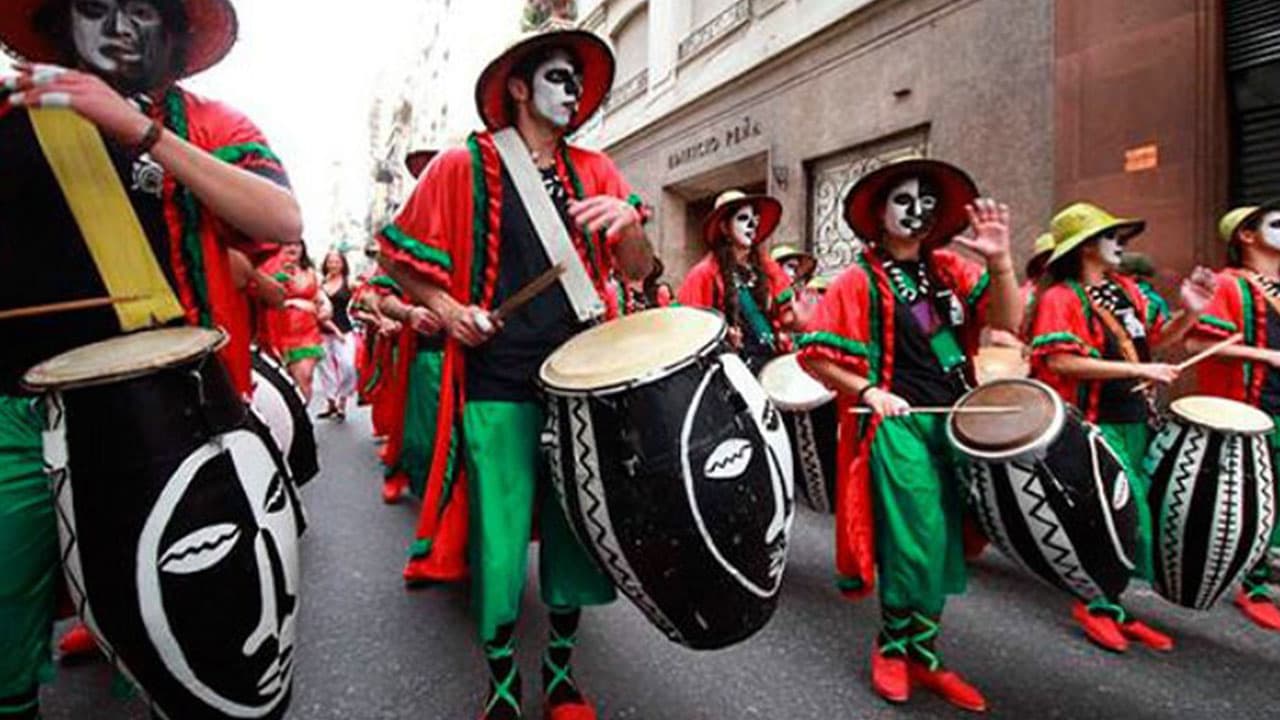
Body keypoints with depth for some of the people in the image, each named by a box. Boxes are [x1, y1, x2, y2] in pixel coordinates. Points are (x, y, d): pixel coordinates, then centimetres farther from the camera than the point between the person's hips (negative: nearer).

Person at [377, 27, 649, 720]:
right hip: (497, 385, -3)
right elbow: (399, 254, 7)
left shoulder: (591, 169, 13)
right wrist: (445, 309, -8)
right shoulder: (464, 165, 3)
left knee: (578, 527, 9)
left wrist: (626, 217, -11)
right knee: (499, 539, 1)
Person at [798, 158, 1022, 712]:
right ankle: (895, 648, 19)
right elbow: (812, 355, -5)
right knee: (916, 548, -6)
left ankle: (921, 656, 28)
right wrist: (868, 391, -12)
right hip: (899, 425, -5)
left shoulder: (950, 270, 9)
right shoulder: (860, 280, -4)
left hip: (954, 421, 5)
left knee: (943, 546, 11)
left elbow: (1007, 323, -3)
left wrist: (999, 260, -17)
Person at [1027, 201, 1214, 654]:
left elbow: (1158, 339, 16)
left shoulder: (1128, 290, 11)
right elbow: (1061, 361, -21)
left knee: (1131, 520, 13)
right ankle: (1098, 605, 11)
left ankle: (1107, 603, 27)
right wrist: (1138, 370, -21)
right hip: (1093, 427, -8)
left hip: (1134, 422, 8)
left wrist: (1189, 313, -4)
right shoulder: (1060, 298, -11)